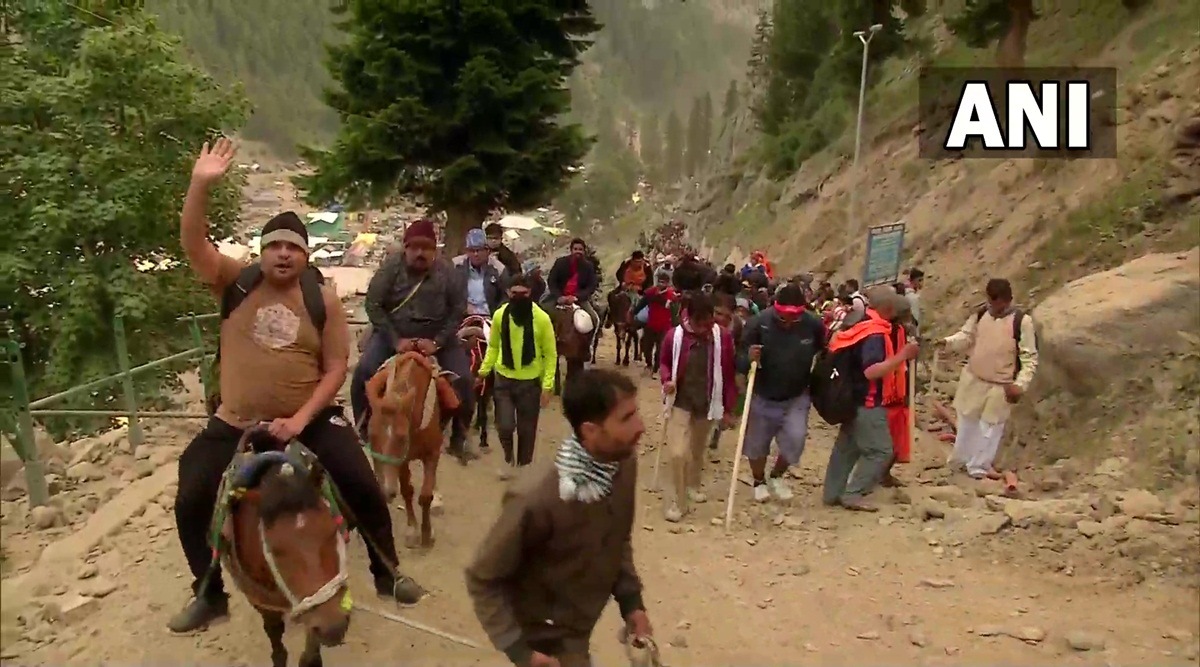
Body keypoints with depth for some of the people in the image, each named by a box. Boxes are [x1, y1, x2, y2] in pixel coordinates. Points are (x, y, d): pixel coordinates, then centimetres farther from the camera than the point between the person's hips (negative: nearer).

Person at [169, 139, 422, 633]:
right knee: (190, 503, 0)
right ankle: (209, 595, 23)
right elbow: (193, 244, -17)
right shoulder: (236, 283, -2)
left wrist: (302, 418, -17)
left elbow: (336, 368, -6)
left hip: (311, 422, -1)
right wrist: (201, 184, -30)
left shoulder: (323, 300, -5)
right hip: (236, 426, 1)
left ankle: (387, 574, 21)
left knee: (365, 491, -4)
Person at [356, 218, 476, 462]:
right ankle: (363, 432, -1)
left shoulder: (447, 271, -10)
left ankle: (458, 439, 5)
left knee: (464, 380, -14)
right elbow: (373, 305, -12)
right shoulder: (391, 266, -13)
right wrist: (395, 340, -19)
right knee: (364, 372, -21)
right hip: (394, 334, 0)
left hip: (436, 336, 1)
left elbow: (458, 310, -6)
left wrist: (437, 341, -17)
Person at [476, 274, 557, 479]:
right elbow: (493, 346, 7)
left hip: (530, 381, -1)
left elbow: (550, 354, -7)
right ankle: (508, 457, 24)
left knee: (526, 430, 9)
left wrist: (547, 386, -12)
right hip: (504, 378, 1)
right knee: (505, 426, -7)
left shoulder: (542, 318, -13)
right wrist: (484, 371, -1)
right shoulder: (500, 315, -6)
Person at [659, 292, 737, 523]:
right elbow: (664, 362, 4)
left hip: (707, 404, 2)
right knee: (677, 452, -12)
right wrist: (667, 380, -18)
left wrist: (728, 409, 0)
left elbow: (728, 375, -3)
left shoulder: (723, 337, -12)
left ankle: (692, 485, 45)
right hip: (681, 402, -2)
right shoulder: (674, 335, -15)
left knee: (698, 450, 19)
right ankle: (676, 501, 5)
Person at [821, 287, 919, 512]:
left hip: (853, 398, 10)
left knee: (847, 446, 15)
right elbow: (871, 371, -32)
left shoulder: (857, 321, 7)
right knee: (880, 450, -2)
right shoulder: (875, 333, -23)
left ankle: (832, 492, 21)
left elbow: (834, 344, 19)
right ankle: (853, 494, -1)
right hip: (868, 402, -10)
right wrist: (902, 356, -31)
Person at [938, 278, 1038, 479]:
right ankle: (961, 458, 39)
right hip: (972, 378, 4)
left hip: (1000, 386, -4)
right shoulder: (981, 314, -4)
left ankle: (978, 466, 26)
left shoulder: (1022, 321, -18)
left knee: (990, 427, 9)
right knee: (967, 421, 19)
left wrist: (1020, 384, -22)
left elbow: (1030, 357, -14)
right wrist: (949, 341, -12)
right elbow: (967, 336, 9)